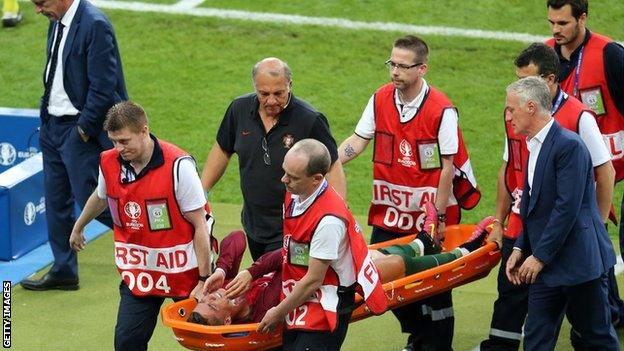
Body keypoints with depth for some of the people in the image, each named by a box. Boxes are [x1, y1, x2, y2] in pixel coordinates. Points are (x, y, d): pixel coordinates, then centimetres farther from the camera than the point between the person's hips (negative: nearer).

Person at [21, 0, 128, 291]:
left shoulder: (95, 26, -20)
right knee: (56, 202, 13)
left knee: (90, 200, -6)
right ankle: (63, 272, 24)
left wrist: (83, 130, -16)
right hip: (52, 125, 9)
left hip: (80, 128, -9)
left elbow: (102, 88, -21)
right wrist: (47, 117, 11)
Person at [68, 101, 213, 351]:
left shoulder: (178, 166, -20)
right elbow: (100, 198, 20)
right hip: (138, 272, 4)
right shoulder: (109, 163, -5)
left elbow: (200, 225, -16)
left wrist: (204, 280, -16)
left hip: (183, 270, -4)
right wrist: (78, 228, 37)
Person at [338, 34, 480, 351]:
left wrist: (438, 216, -13)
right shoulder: (380, 99, -1)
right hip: (390, 212, 5)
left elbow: (447, 167, -13)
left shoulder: (441, 109, -16)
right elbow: (358, 140, 4)